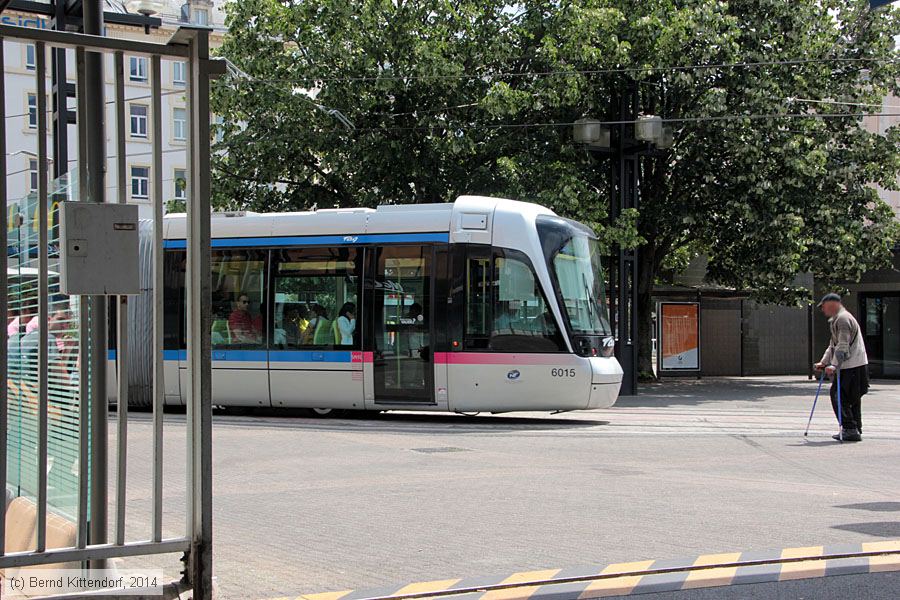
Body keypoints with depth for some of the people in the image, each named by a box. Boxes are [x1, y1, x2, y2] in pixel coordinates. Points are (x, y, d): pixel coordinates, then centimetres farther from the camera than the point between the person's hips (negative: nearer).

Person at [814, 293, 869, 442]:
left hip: (851, 366, -11)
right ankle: (855, 430, 19)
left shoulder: (843, 318, -12)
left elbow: (843, 345, -22)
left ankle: (850, 429, -13)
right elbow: (834, 345, 27)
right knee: (852, 399, 14)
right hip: (851, 366, 11)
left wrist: (834, 365, -27)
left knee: (838, 396, -11)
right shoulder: (835, 319, 22)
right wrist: (824, 362, 18)